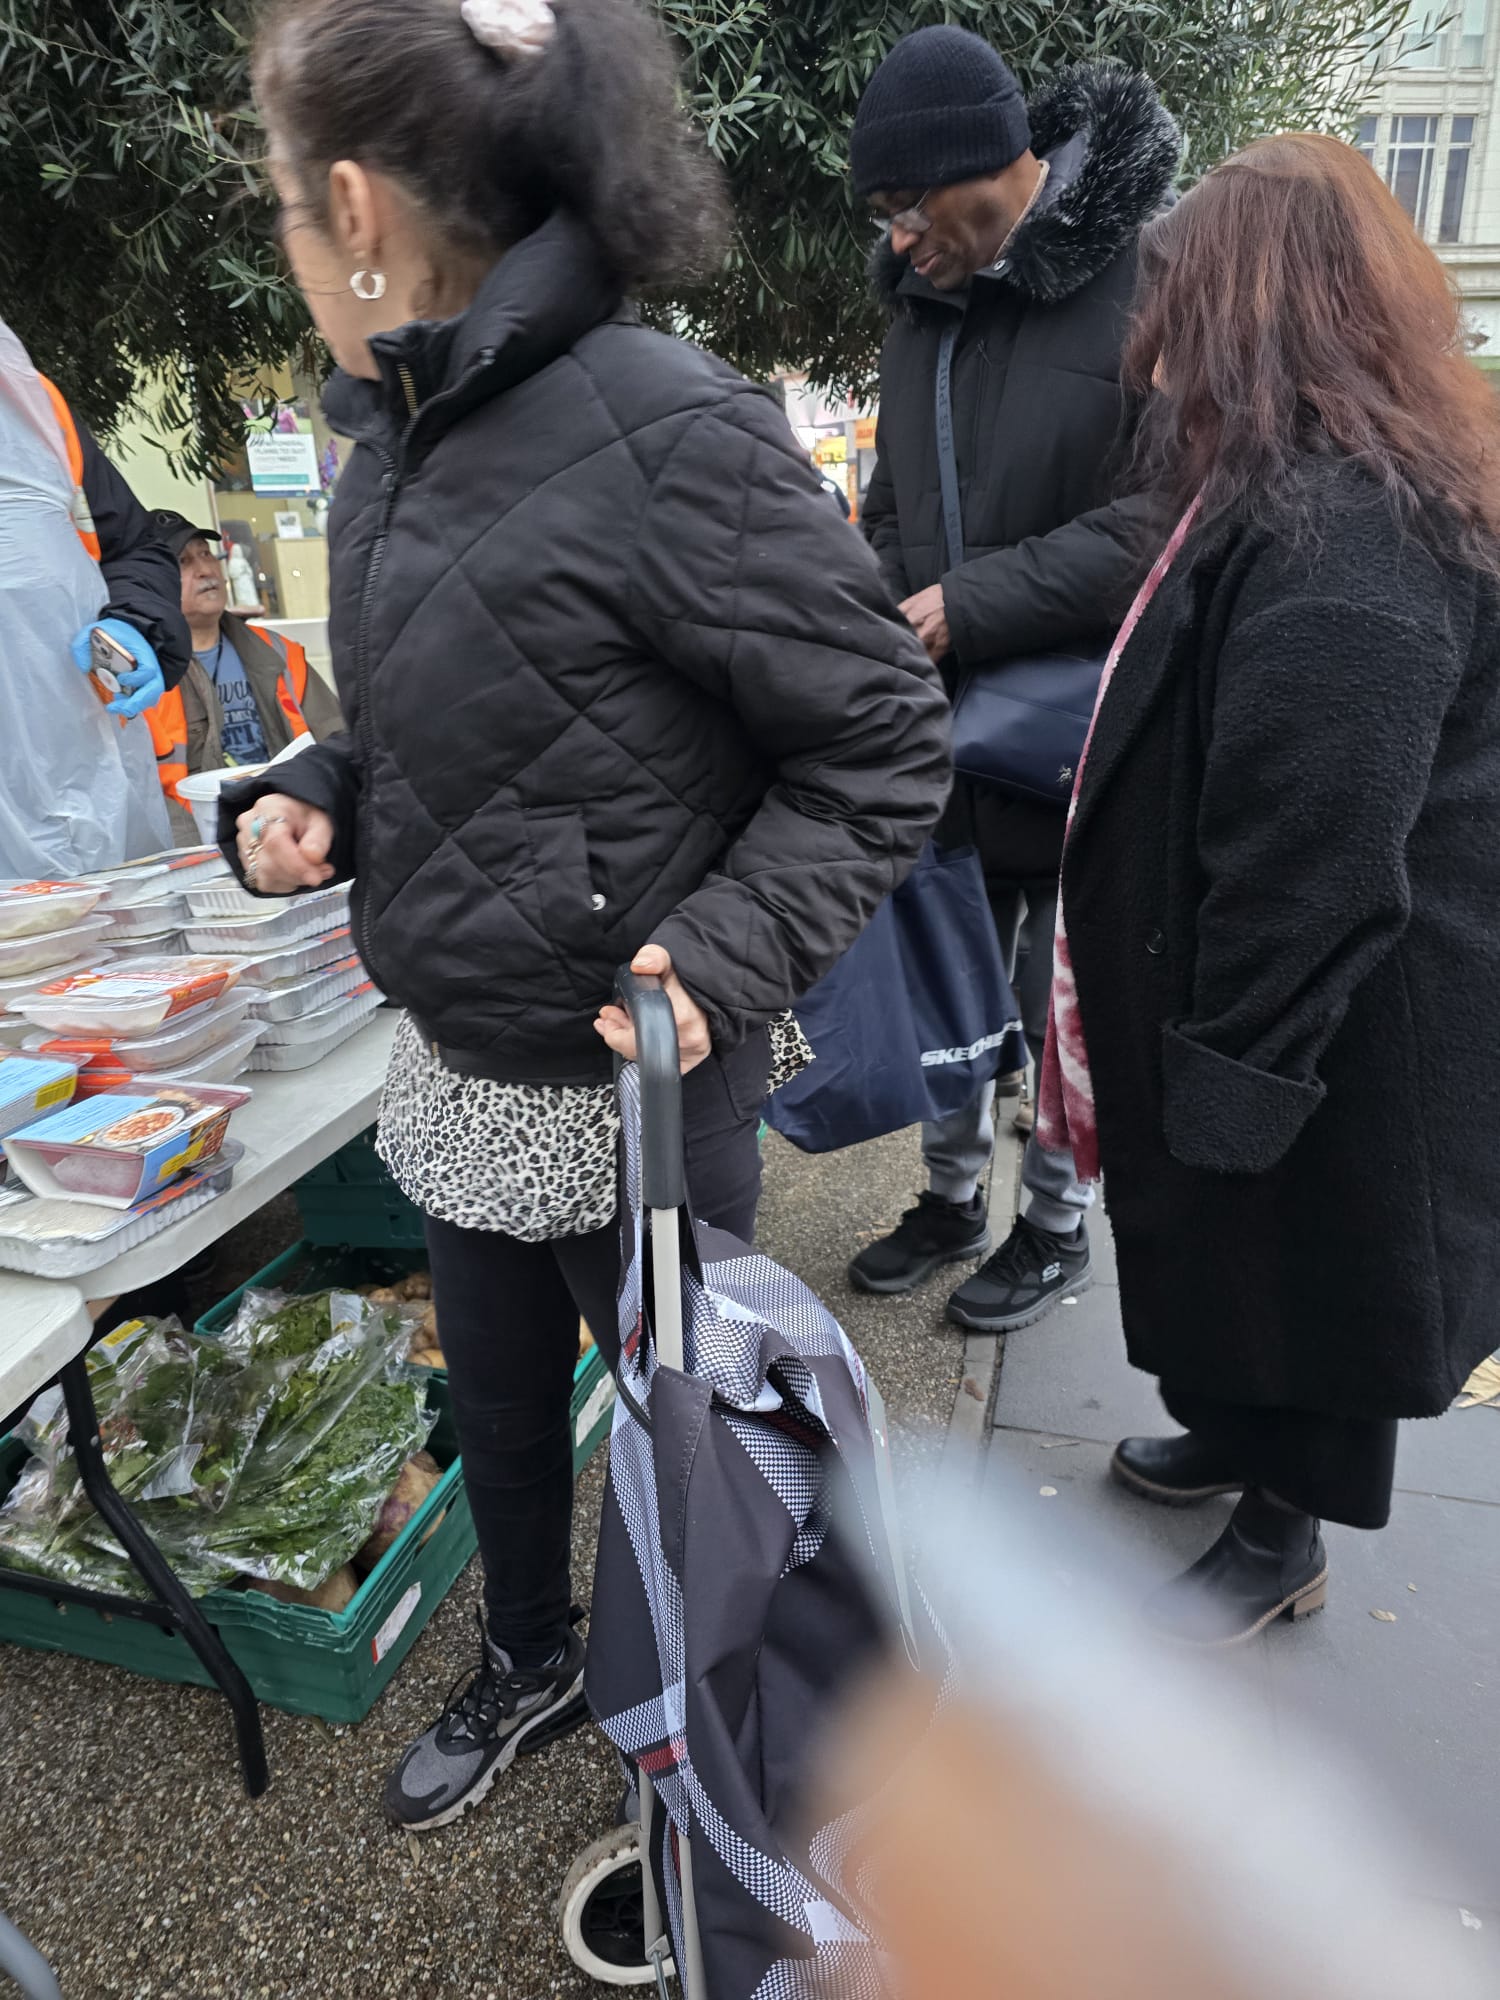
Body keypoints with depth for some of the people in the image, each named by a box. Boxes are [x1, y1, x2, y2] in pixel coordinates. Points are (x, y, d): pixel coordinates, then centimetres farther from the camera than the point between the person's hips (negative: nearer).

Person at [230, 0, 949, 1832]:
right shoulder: (402, 433, 3)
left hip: (637, 1080, -7)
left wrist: (733, 945, -26)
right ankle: (529, 1658, 54)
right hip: (457, 1062, 7)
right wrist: (317, 796, -2)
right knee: (496, 1402, 25)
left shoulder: (668, 431, -22)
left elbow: (884, 743, -16)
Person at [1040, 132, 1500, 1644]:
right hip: (1255, 999, 9)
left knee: (1300, 1257, 10)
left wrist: (1231, 1083, -21)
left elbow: (1314, 863, -29)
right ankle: (1239, 1436, 47)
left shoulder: (1345, 547, -27)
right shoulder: (1310, 494, 9)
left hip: (1332, 1035, -9)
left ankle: (1282, 1534, 34)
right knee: (1238, 1251, 24)